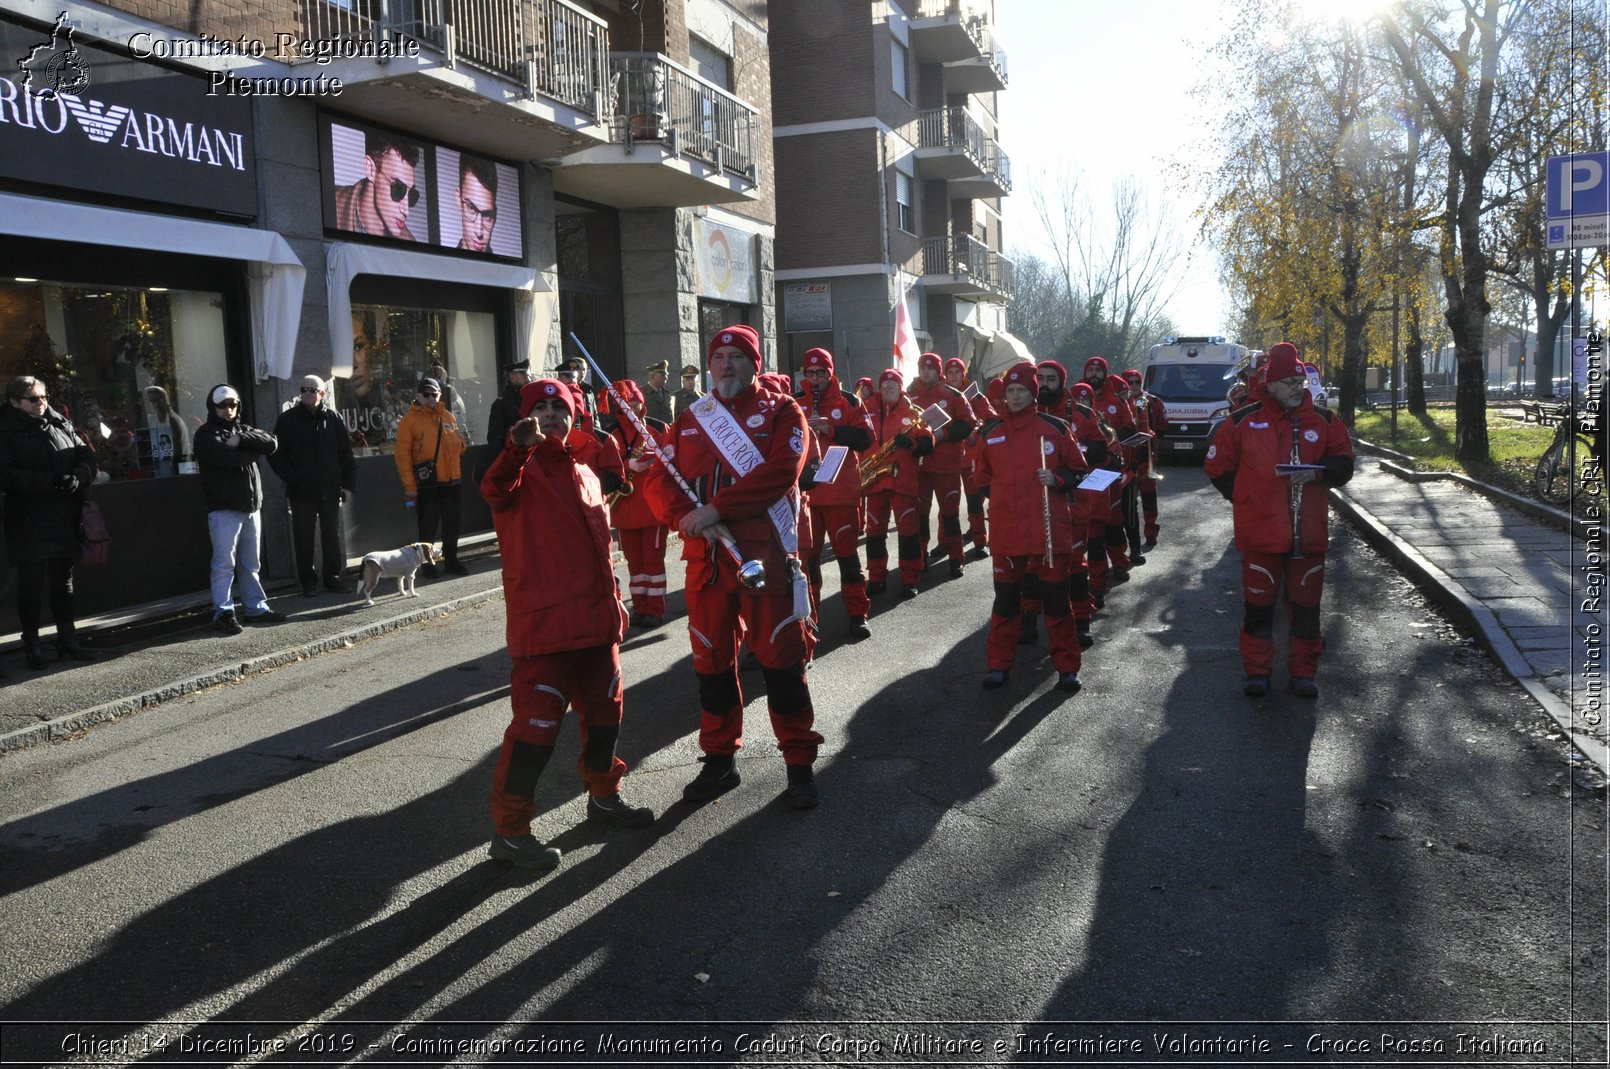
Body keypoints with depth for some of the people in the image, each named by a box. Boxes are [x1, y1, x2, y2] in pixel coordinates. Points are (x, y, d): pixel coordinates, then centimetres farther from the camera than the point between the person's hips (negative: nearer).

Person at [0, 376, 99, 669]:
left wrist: (79, 477, -14)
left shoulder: (60, 425, 9)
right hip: (28, 522, -5)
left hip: (65, 519, 5)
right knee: (30, 583, 2)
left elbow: (86, 455, 7)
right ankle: (32, 644, 12)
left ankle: (68, 640, 23)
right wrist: (50, 481, -25)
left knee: (63, 580, 13)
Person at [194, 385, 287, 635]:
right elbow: (228, 457, -19)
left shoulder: (244, 429, 18)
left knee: (251, 562, 13)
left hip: (251, 506, 6)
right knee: (225, 563, -7)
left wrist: (241, 438, -10)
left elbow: (271, 444, 0)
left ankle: (256, 607, 20)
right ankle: (223, 612, -3)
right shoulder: (206, 435, -1)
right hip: (223, 508, -6)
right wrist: (254, 452, -5)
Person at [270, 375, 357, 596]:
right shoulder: (288, 420, 1)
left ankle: (333, 576, 19)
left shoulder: (334, 419, 7)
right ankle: (308, 581, 12)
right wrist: (291, 477, -10)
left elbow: (346, 454, 9)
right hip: (301, 491, -2)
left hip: (330, 490, 2)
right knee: (304, 538, 3)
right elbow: (275, 454, 2)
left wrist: (348, 484, 2)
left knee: (332, 536, 8)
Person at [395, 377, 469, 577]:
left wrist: (458, 445, -4)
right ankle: (427, 564, 14)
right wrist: (409, 486, -13)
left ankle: (451, 560, 24)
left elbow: (459, 444, 22)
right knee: (427, 528, 3)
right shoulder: (410, 420, -5)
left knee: (452, 525, 11)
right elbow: (403, 455, -8)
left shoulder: (448, 417, 12)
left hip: (451, 482, 5)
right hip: (427, 485, -5)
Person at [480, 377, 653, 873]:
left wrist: (613, 601, 23)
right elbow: (496, 490, -32)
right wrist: (517, 447, -50)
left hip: (596, 620, 8)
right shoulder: (522, 467, -6)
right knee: (536, 723, -8)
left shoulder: (583, 473, 17)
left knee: (604, 710, 20)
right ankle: (508, 830, 3)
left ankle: (603, 795, 38)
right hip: (543, 623, -8)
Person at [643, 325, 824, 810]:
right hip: (705, 559, 4)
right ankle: (719, 760, 26)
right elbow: (659, 480, 5)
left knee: (782, 660, -1)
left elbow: (781, 470, -16)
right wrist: (689, 518, -16)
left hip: (767, 556, -4)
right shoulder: (689, 419, 13)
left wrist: (717, 509, -21)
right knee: (712, 662, 11)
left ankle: (800, 765, 13)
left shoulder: (782, 412, 1)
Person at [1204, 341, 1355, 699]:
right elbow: (1218, 466, 6)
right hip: (1260, 533, -2)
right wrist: (1245, 499, 2)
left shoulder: (1323, 421, 6)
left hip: (1309, 532, 2)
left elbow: (1344, 463, 11)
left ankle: (1304, 672, 22)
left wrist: (1319, 471, -10)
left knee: (1306, 605, 9)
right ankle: (1257, 670, 18)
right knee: (1258, 603, 4)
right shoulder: (1244, 421, -1)